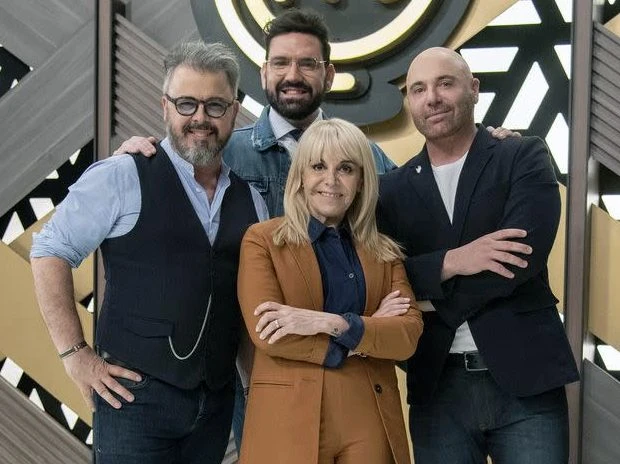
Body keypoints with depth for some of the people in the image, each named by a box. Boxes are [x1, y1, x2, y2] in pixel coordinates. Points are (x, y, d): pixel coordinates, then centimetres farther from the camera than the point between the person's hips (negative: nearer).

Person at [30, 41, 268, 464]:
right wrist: (75, 354, -9)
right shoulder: (122, 178, -7)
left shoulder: (250, 199, 10)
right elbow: (51, 252, -5)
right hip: (136, 394, -5)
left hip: (216, 403, 5)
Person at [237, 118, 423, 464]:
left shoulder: (384, 252, 12)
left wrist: (333, 323, -17)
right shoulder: (262, 239, 1)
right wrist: (367, 334, -7)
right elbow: (265, 334, -11)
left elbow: (409, 333, -2)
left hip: (370, 422, 3)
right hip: (290, 421, -3)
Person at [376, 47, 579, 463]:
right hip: (438, 387, 3)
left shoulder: (524, 159, 1)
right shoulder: (393, 189, 9)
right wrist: (450, 262, -16)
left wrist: (434, 304, -9)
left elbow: (525, 254, -13)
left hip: (525, 378, -2)